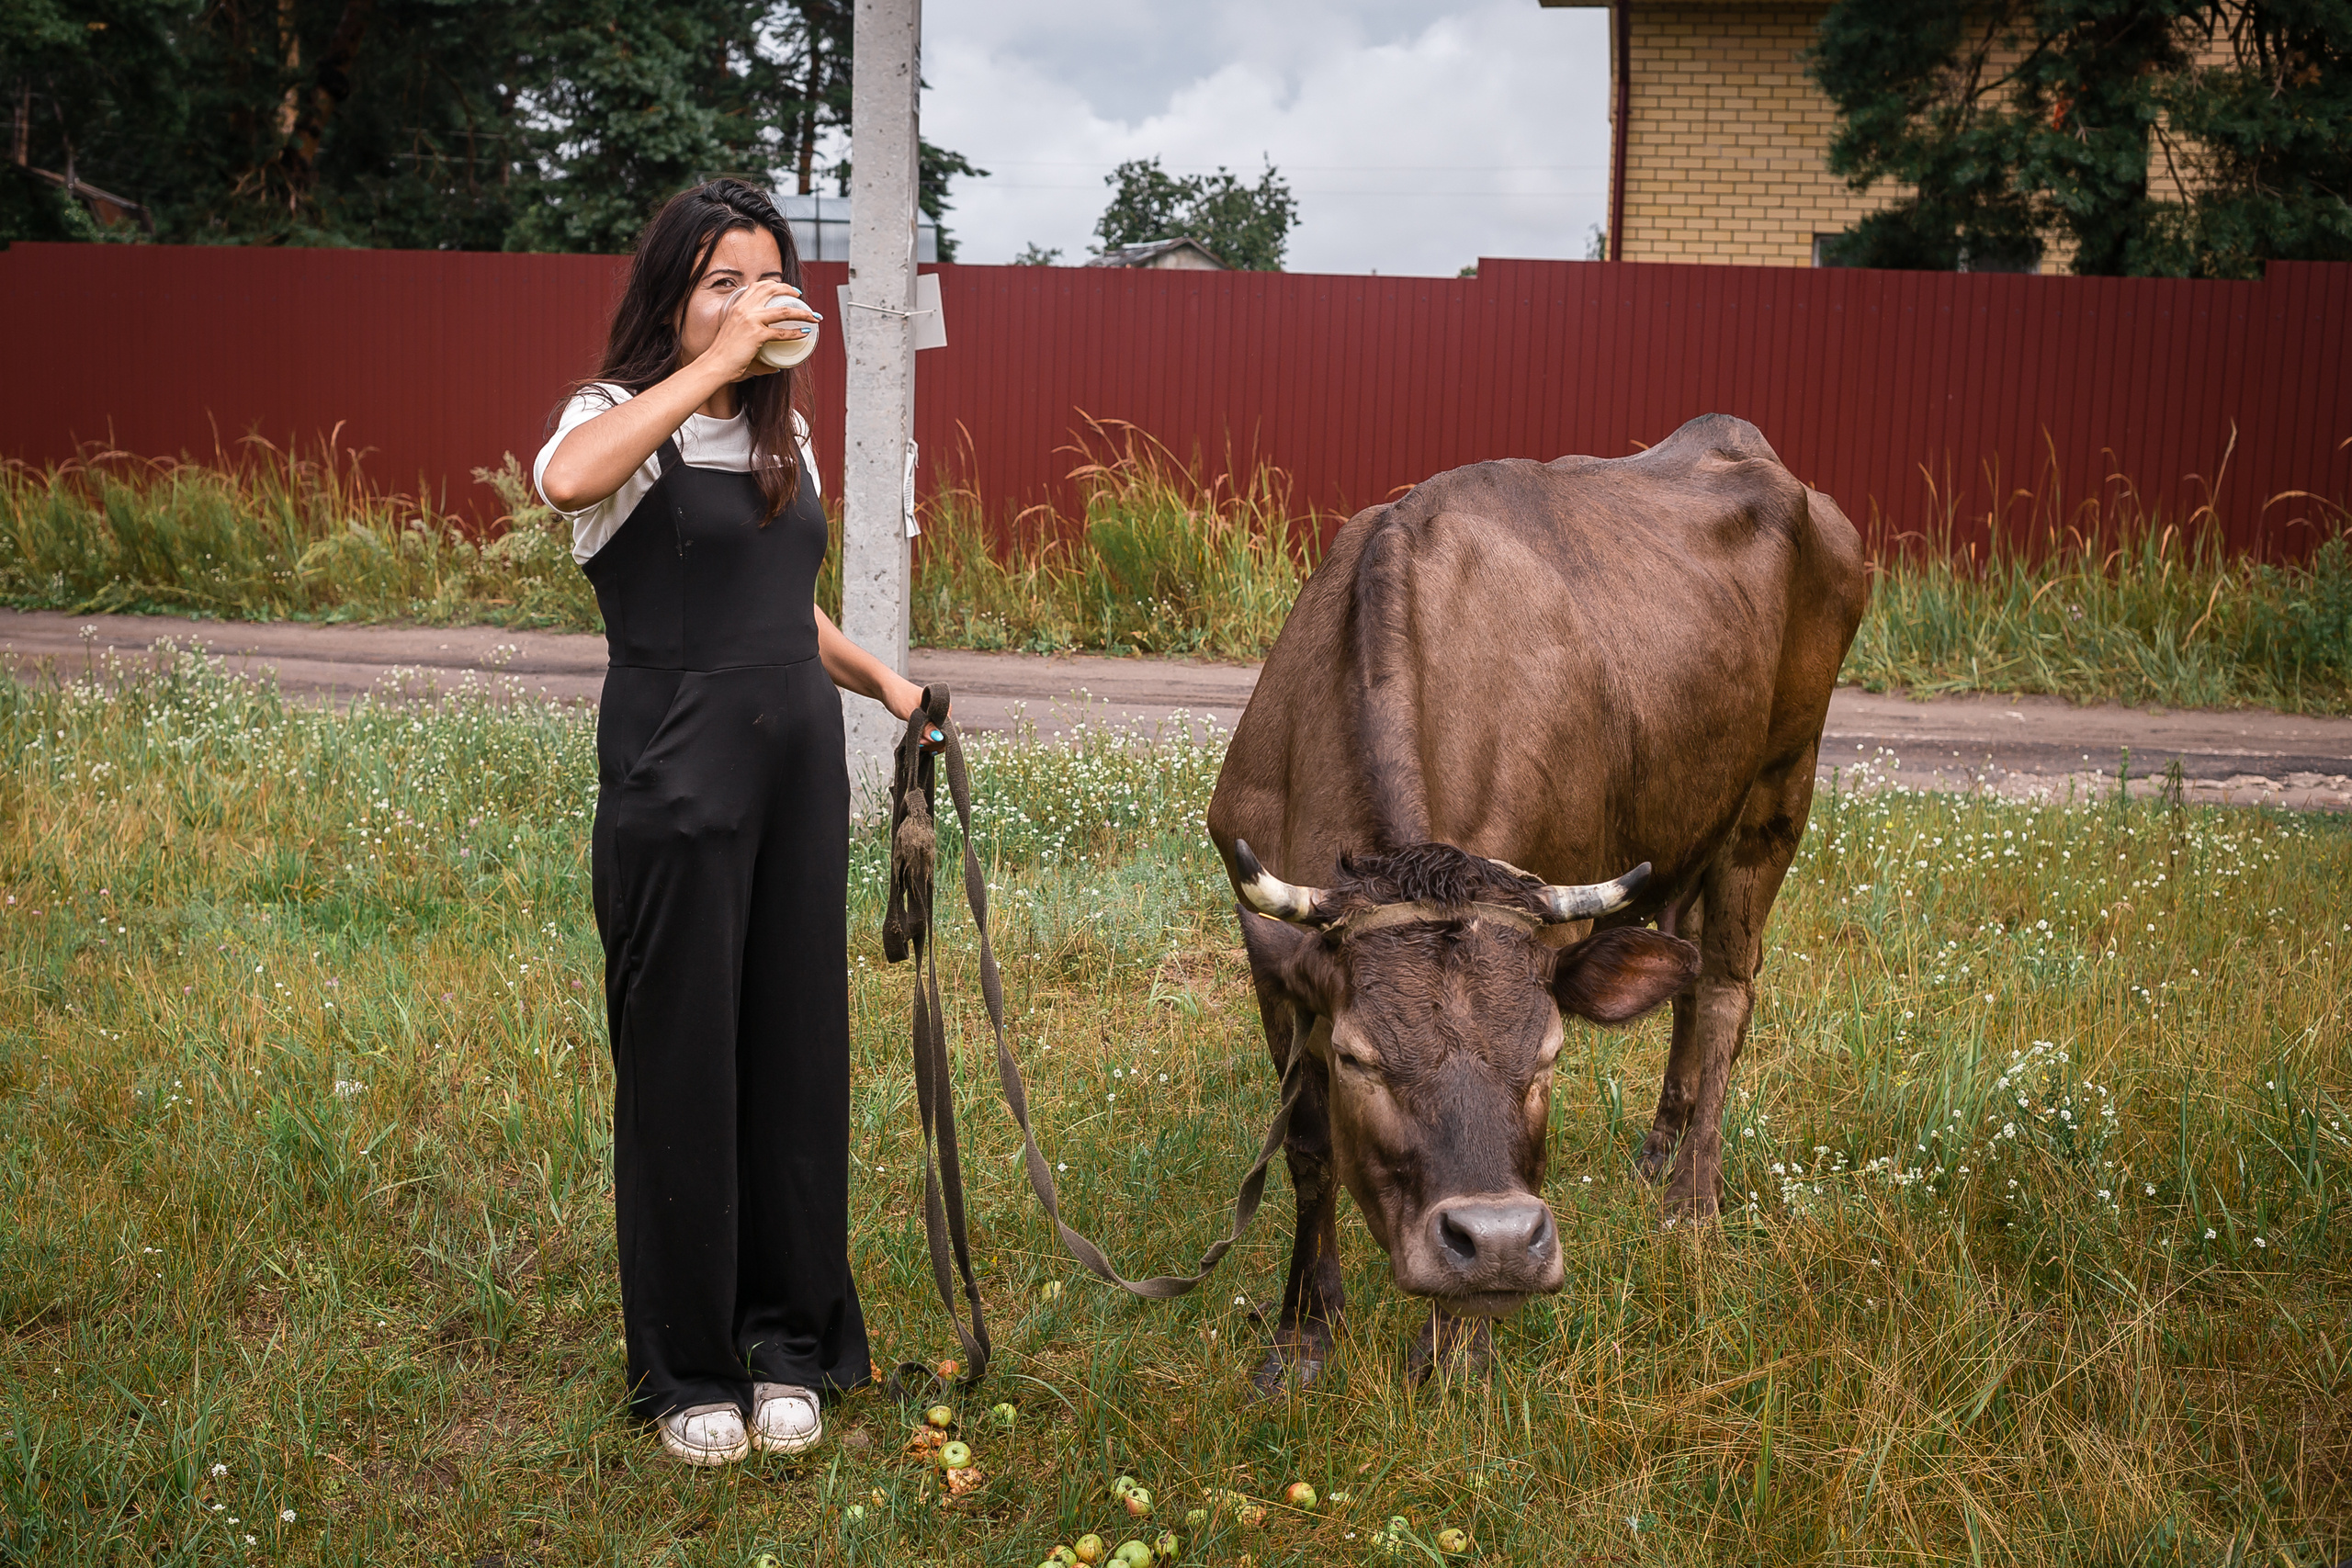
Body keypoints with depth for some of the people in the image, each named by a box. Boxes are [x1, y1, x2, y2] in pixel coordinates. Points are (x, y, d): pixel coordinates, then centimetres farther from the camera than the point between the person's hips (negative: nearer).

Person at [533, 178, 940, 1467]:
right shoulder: (623, 418, -6)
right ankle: (685, 1372, 14)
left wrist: (876, 676, 13)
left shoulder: (784, 432, 15)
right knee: (682, 1063, 1)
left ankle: (787, 1343, 23)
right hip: (675, 778, -6)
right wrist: (715, 361, -28)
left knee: (796, 1052, 9)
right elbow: (565, 481, -32)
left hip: (798, 768, 6)